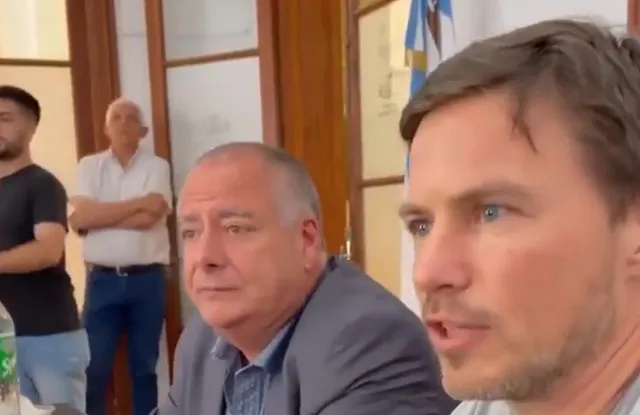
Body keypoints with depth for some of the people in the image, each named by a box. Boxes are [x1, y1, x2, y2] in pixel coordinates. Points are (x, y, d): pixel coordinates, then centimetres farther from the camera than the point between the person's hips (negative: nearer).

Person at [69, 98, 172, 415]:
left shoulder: (157, 167, 1)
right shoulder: (89, 166, 6)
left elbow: (150, 217, -14)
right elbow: (80, 217, -10)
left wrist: (98, 215, -7)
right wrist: (139, 202, -10)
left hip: (147, 279, 0)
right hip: (102, 280, 1)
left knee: (145, 364, 11)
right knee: (95, 366, 4)